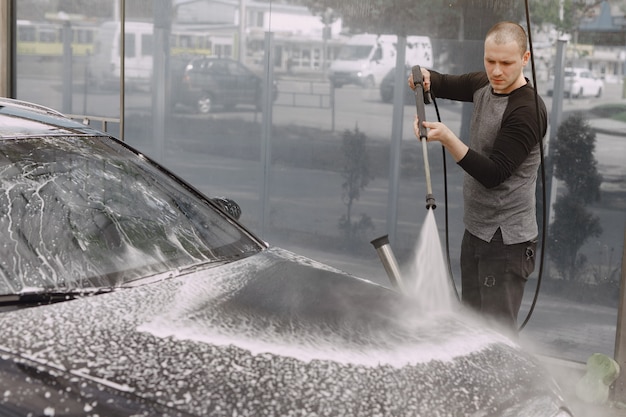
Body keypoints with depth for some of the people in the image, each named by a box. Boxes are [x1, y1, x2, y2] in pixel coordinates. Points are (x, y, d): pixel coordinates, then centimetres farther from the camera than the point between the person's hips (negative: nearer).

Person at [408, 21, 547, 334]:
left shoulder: (528, 111, -21)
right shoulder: (484, 86, 4)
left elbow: (493, 175, -23)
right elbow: (443, 85, 18)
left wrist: (447, 139, -34)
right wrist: (423, 75, -6)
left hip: (506, 239, -9)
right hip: (476, 227, 9)